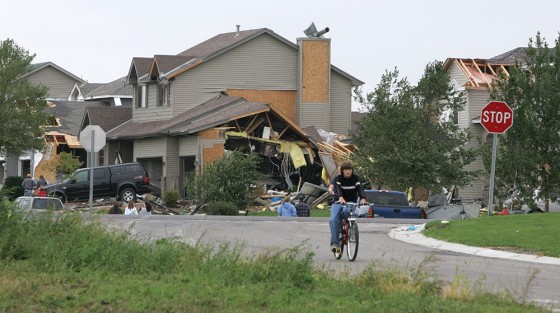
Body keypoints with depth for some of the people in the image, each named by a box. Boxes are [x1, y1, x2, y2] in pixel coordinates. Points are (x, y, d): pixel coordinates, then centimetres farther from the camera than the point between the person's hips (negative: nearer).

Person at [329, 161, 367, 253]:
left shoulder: (355, 178, 3)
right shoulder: (338, 178, -2)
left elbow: (360, 188, -15)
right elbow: (337, 189, -22)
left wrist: (363, 198, -37)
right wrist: (340, 198, -45)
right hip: (338, 203, 0)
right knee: (334, 219, -26)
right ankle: (334, 243, -29)